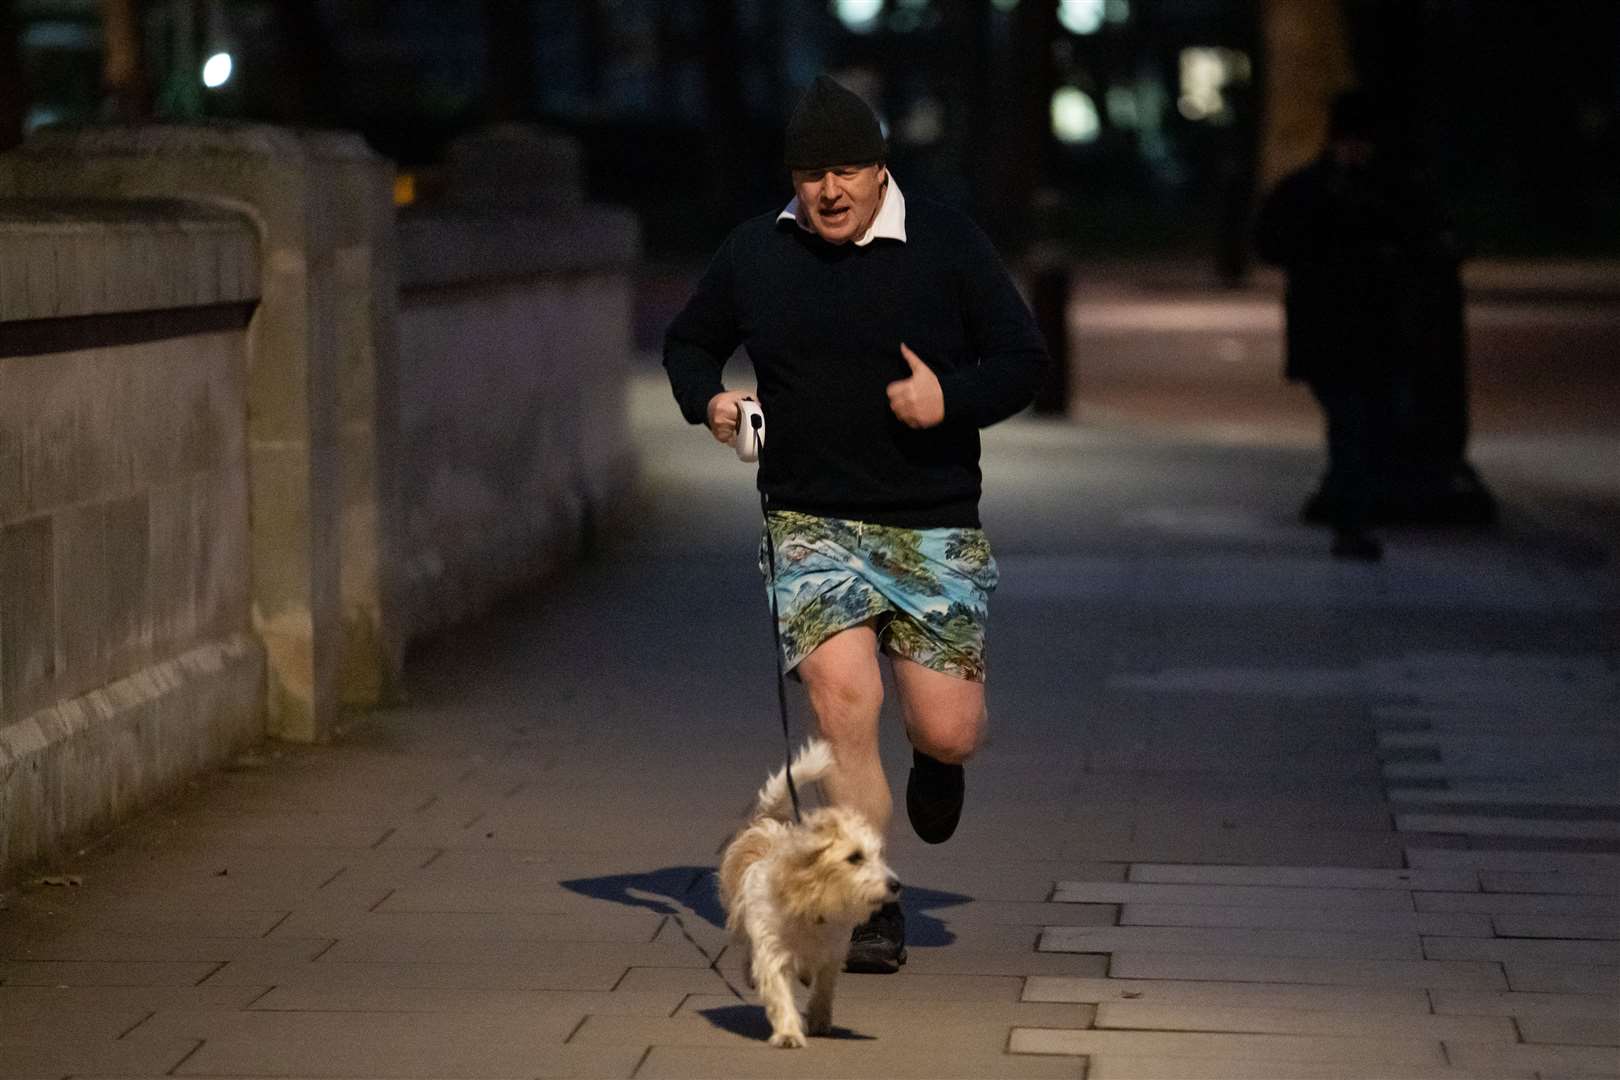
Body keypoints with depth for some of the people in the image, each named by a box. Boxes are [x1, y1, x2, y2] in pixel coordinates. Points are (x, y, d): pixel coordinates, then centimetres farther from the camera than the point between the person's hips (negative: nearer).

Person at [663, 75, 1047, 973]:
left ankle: (936, 761, 36)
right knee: (841, 700, -18)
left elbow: (1024, 360, 0)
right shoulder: (753, 254, 5)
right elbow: (689, 341, 20)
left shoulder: (947, 246, -2)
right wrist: (707, 401, -1)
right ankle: (873, 907, -7)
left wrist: (951, 398, -19)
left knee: (947, 728, -5)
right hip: (812, 522, 1)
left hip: (933, 527, -1)